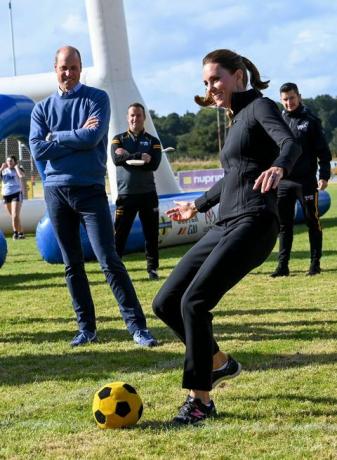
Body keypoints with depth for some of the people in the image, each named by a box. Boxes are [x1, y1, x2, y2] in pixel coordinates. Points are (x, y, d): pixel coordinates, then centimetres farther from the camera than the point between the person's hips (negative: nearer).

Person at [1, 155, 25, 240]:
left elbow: (21, 175, -24)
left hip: (16, 193, -5)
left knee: (15, 215, -16)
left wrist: (17, 167, -12)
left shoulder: (18, 169, -3)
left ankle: (16, 233, -8)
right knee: (13, 216, 11)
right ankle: (20, 233, 21)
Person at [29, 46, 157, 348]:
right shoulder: (42, 108, 10)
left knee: (109, 261, -9)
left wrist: (56, 137, -5)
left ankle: (137, 326, -6)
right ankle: (86, 328, 15)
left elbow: (93, 137, -15)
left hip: (90, 189, -4)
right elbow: (38, 150, -5)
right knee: (72, 264, 7)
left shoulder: (97, 98, 1)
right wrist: (78, 137, -8)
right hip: (56, 190, 4)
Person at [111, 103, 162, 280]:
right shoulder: (119, 139, 8)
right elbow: (116, 159, -12)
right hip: (125, 194, -1)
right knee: (119, 233, -4)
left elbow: (154, 164, -10)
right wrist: (139, 157, -19)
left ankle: (152, 268, 14)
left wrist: (128, 157, -13)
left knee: (151, 234, 4)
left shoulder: (153, 141, 8)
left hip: (148, 194, 1)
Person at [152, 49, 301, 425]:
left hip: (253, 224, -9)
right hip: (224, 226, 9)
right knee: (166, 303, 5)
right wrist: (199, 205, 48)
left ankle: (200, 399, -10)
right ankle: (219, 363, 25)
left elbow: (290, 142, -22)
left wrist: (278, 168, -44)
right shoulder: (236, 121, 23)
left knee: (194, 301, -20)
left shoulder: (259, 106, -1)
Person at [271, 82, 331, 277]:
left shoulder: (311, 120, -1)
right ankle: (283, 265, 10)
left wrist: (324, 175, -10)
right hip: (283, 182, 4)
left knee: (313, 221, 2)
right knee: (284, 224, 5)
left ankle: (316, 263, 10)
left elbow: (323, 151, -3)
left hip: (306, 181, -3)